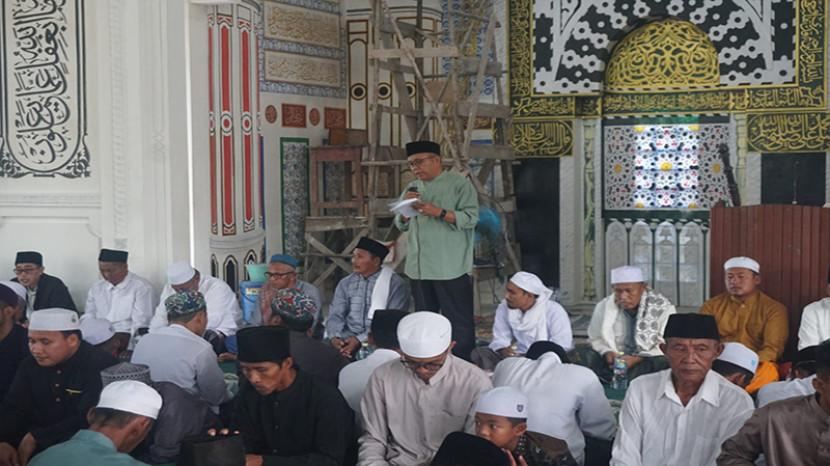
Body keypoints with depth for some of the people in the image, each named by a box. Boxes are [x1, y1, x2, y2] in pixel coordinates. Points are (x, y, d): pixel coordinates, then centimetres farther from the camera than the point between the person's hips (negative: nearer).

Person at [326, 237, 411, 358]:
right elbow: (336, 315, 6)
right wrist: (334, 337, -16)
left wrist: (360, 340, -20)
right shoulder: (345, 283, 13)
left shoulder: (396, 284, -3)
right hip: (348, 337, 3)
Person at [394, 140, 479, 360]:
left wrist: (439, 212, -20)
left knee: (459, 322, -4)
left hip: (451, 268, -6)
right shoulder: (412, 188, 17)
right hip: (419, 268, 6)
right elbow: (401, 225, 17)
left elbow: (471, 218, -11)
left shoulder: (459, 183, -2)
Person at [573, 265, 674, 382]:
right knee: (577, 356, -22)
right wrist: (607, 352, -7)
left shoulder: (663, 307, -4)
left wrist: (637, 359, -22)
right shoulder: (603, 306, 6)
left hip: (646, 361, -2)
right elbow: (596, 339, 16)